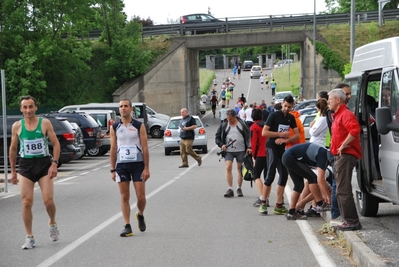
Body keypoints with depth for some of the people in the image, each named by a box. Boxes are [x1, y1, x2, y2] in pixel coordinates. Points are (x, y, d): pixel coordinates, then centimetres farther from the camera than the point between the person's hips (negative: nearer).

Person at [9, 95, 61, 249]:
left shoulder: (45, 123, -3)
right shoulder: (17, 126, 3)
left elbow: (56, 144, 0)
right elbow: (13, 149, 11)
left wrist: (54, 164, -11)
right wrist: (13, 171, 10)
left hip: (44, 164, -1)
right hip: (25, 166, 2)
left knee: (48, 201, -7)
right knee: (26, 203, -3)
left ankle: (52, 223, 25)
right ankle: (29, 238, 7)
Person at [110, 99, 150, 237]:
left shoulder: (139, 126, 0)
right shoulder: (114, 127, 6)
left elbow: (145, 148, -2)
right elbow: (113, 149, 6)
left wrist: (146, 168, -8)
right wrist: (112, 170, 1)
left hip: (138, 164, -1)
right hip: (121, 165, 1)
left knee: (141, 197, -2)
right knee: (124, 197, 1)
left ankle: (140, 215, 27)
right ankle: (127, 226, 5)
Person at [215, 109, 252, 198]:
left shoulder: (242, 124, 1)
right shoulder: (224, 125, 4)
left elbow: (248, 135, 3)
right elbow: (217, 137, 10)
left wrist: (249, 147, -8)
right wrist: (221, 145, -8)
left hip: (241, 150, 0)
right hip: (228, 150, 0)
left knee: (240, 168, 7)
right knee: (228, 167, -12)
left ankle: (239, 188, 18)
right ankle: (230, 189, -9)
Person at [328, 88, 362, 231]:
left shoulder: (346, 114, -13)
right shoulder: (337, 115, 20)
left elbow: (355, 129, -29)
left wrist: (343, 145, -23)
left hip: (345, 156, -11)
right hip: (339, 156, 11)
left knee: (343, 191, -12)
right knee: (341, 190, 13)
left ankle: (352, 221, -10)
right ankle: (348, 220, 18)